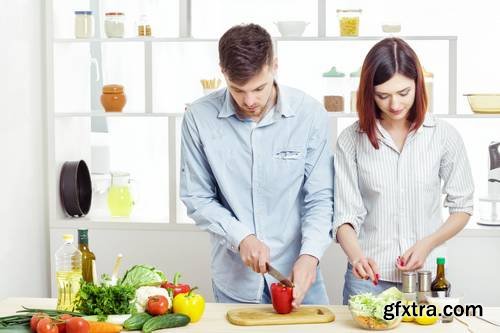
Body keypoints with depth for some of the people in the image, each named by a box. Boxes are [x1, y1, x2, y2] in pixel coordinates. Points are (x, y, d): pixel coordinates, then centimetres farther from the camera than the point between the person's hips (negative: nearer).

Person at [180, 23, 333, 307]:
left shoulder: (310, 113, -10)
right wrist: (241, 238, -15)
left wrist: (310, 254, -21)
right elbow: (197, 198, -2)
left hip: (297, 275, 0)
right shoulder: (199, 118, -9)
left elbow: (320, 198, -7)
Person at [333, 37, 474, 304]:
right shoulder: (351, 140, -5)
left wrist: (426, 244, -10)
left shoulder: (444, 137, -3)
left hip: (425, 275, 1)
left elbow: (462, 207, 5)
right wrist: (356, 256, -26)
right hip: (368, 277, 0)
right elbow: (345, 215, -7)